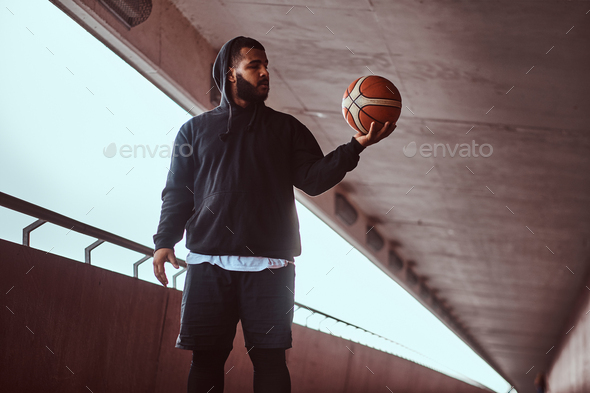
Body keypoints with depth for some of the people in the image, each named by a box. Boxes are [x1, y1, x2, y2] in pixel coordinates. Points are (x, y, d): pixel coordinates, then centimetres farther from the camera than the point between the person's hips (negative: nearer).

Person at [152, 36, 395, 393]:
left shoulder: (286, 128, 17)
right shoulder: (195, 130, 16)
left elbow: (313, 179, 6)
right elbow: (177, 192, 13)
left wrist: (354, 148, -8)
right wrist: (164, 241, -1)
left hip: (269, 268, 0)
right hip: (208, 265, 0)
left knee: (269, 358, -3)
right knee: (206, 358, -3)